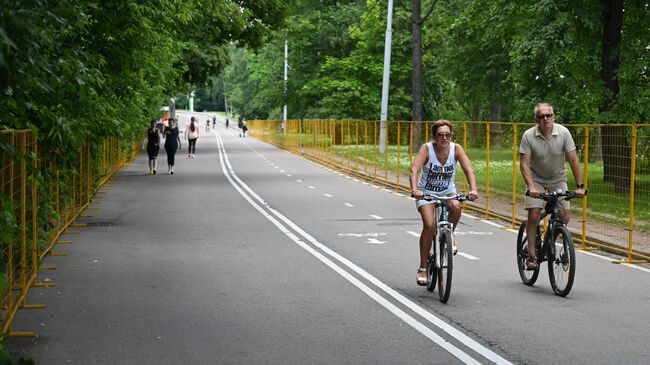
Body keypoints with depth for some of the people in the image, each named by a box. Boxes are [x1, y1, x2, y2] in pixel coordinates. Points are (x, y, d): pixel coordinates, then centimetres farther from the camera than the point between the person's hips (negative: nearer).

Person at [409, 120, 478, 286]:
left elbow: (469, 169, -22)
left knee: (457, 207, -32)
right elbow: (414, 170, -31)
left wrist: (473, 189, -40)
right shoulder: (426, 148, -19)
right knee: (429, 225, -22)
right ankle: (422, 268, -7)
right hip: (426, 192, -2)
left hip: (447, 191, 2)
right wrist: (414, 189, -49)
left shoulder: (456, 148, -14)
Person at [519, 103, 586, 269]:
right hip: (536, 179, -1)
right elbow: (524, 164, -20)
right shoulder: (528, 136, -19)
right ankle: (531, 255, -5)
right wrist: (531, 187, -33)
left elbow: (573, 160, -15)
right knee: (534, 214, -16)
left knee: (565, 215, -12)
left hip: (558, 179, 2)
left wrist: (580, 186, -20)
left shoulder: (563, 132, -17)